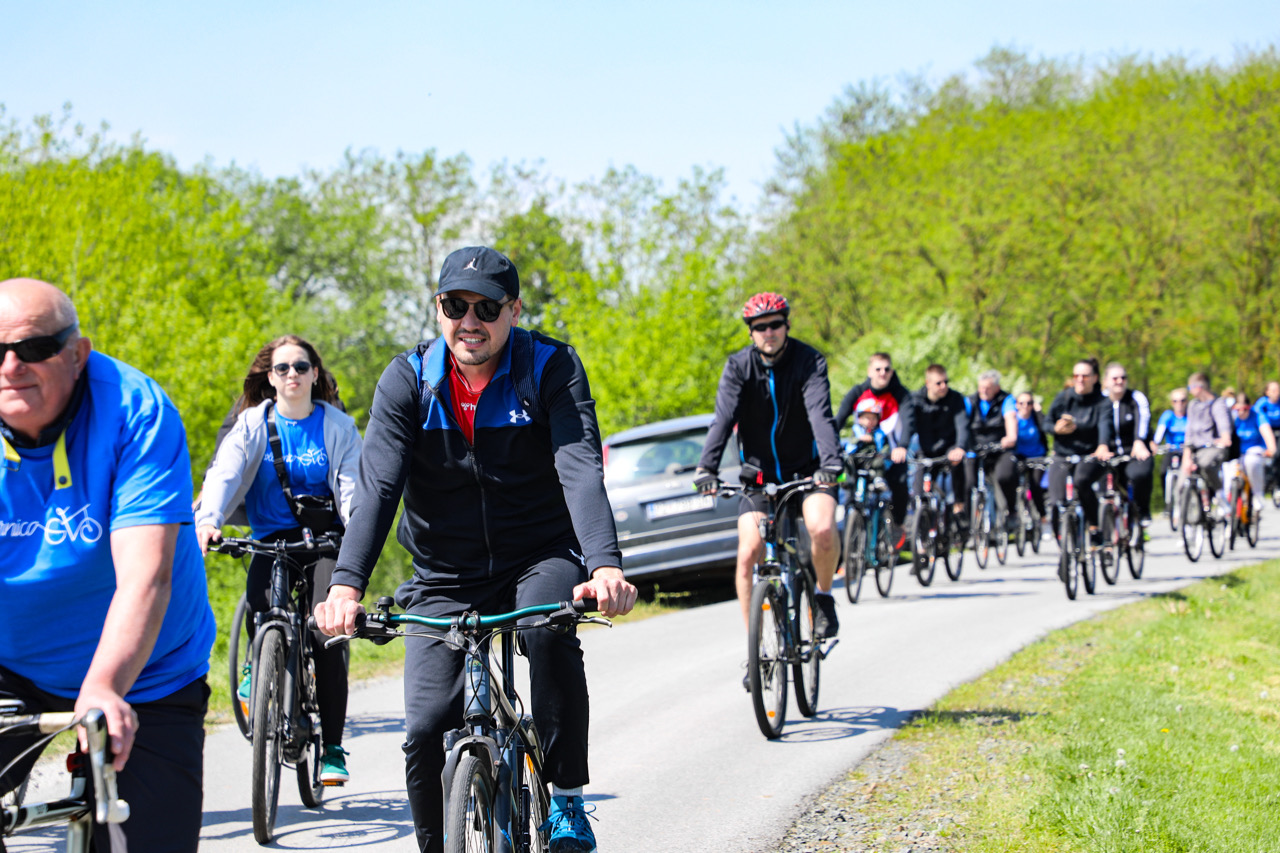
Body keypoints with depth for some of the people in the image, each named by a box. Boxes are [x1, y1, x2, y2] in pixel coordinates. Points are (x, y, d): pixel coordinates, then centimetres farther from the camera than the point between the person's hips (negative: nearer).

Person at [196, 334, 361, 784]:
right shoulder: (252, 425, 4)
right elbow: (224, 473, -10)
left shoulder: (338, 426, 4)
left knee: (327, 634, -18)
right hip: (273, 539, 1)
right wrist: (208, 520, -29)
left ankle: (332, 748, -10)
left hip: (326, 540, -1)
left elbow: (352, 482, -6)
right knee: (261, 601, -29)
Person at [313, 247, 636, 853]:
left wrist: (605, 566, -42)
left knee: (549, 627, -35)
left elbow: (581, 469, -24)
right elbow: (377, 485, -18)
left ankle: (568, 800, -17)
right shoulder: (408, 380, -7)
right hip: (444, 580, 2)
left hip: (540, 558, -2)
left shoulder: (551, 368, -11)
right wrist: (346, 585, -34)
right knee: (427, 732, -12)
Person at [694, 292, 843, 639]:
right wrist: (707, 467, -35)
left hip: (806, 468, -2)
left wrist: (831, 463, -43)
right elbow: (724, 417, -20)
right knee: (748, 554, -12)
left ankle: (824, 596, 0)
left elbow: (820, 413, -27)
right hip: (760, 472, 2)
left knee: (823, 529, -29)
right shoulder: (738, 366, -8)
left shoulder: (809, 361, -12)